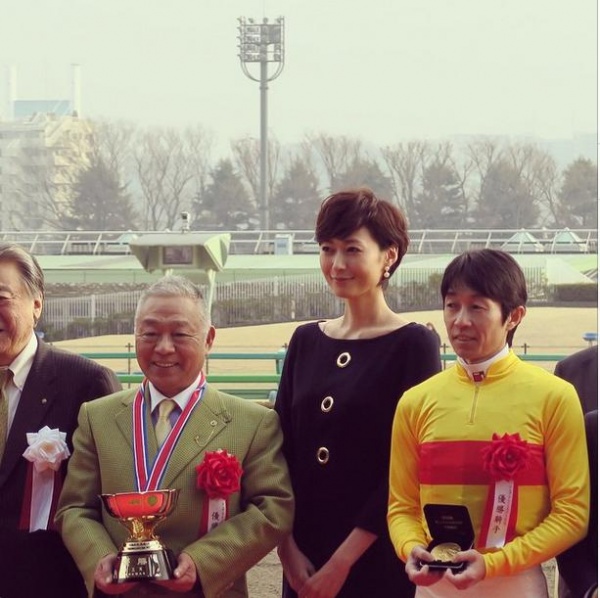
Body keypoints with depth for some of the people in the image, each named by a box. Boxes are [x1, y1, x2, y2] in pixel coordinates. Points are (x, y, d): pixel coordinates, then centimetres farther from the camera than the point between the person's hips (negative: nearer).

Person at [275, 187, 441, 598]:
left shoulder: (413, 345, -6)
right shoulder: (306, 341, 8)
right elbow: (282, 450, 7)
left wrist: (342, 562, -13)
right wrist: (288, 549, -5)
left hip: (379, 563, -4)